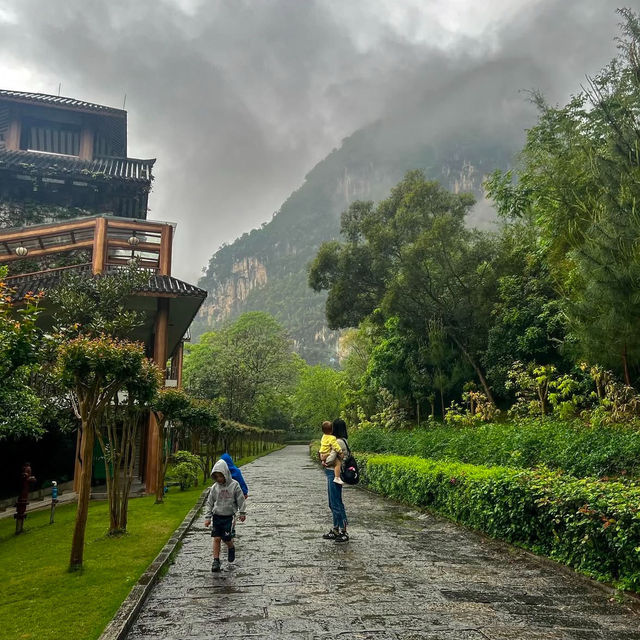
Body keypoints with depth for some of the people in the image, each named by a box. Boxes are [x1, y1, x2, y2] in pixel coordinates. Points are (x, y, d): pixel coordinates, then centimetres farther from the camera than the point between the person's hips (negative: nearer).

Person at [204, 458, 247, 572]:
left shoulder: (234, 485, -9)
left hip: (228, 517, -2)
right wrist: (207, 517, 1)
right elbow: (209, 503, 6)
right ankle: (216, 561, 8)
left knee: (226, 539, -1)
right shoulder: (215, 487, -1)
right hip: (216, 516, 2)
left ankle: (231, 548, 31)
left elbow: (241, 500, -1)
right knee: (216, 538, -2)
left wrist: (242, 513, 3)